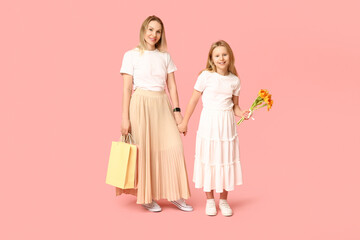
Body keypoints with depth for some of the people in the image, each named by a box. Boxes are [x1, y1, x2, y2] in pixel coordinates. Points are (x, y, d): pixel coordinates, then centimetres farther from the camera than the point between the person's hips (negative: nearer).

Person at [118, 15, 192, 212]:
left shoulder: (165, 56, 12)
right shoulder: (131, 55, 1)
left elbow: (172, 86, 10)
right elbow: (127, 89, -2)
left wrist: (176, 111, 1)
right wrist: (125, 117, -7)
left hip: (162, 105, 4)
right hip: (141, 105, -3)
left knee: (173, 148, -3)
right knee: (143, 150, 1)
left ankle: (175, 195, 10)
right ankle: (146, 197, 16)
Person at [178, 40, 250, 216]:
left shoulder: (235, 80, 5)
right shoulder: (206, 76, -5)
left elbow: (235, 106, 13)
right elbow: (194, 100, 0)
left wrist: (242, 114, -8)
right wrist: (184, 122, 3)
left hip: (227, 124, 3)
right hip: (208, 123, -3)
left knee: (226, 160, 8)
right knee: (208, 160, 4)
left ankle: (223, 200, 23)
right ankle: (209, 200, 20)